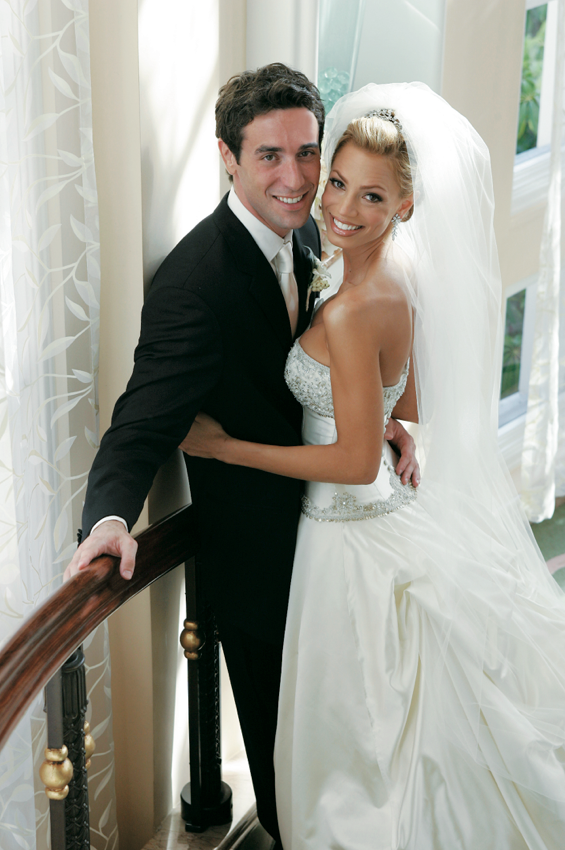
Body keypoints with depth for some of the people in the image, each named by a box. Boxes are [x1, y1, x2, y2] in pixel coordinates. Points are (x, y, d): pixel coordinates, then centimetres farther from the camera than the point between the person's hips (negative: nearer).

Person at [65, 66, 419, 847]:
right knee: (274, 707, 17)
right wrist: (110, 516, -51)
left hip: (319, 514, 8)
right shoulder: (195, 279, -30)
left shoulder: (307, 235, -5)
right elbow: (148, 418, -35)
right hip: (257, 545, -8)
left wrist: (385, 421, -13)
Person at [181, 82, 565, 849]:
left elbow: (356, 462, -25)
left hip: (355, 533, -9)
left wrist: (223, 446, -18)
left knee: (353, 716, 13)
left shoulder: (352, 313, -29)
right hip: (395, 512, 9)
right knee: (390, 710, 26)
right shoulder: (403, 269, -2)